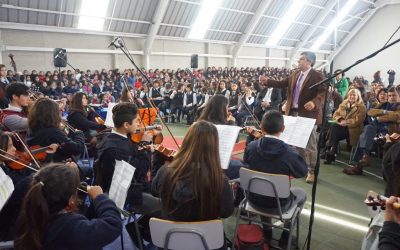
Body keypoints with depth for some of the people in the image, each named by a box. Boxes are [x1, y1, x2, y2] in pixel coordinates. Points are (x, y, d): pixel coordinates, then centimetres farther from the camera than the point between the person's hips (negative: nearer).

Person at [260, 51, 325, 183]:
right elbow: (282, 83, 12)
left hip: (308, 114, -7)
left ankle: (312, 171, 14)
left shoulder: (317, 76, -11)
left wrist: (314, 102, -35)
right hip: (294, 112, 7)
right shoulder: (295, 74, 11)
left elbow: (323, 93, -18)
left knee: (310, 144, 1)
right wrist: (267, 81, 1)